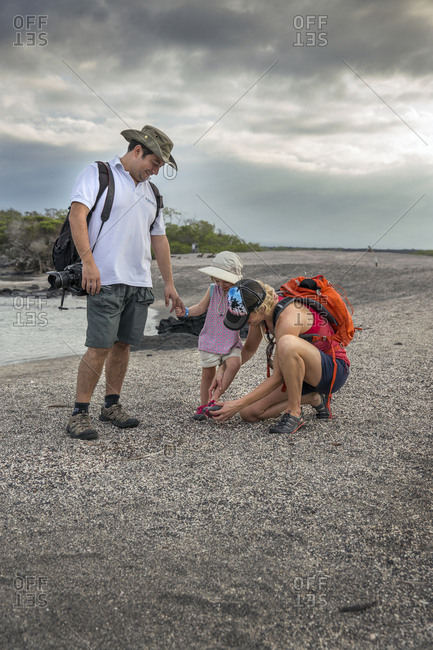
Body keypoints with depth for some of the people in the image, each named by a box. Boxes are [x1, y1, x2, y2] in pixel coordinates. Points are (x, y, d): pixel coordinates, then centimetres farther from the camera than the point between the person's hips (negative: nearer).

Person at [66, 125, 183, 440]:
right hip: (106, 280, -6)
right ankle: (79, 413, -1)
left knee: (124, 344, 8)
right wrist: (88, 261, -19)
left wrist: (169, 283, 21)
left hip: (139, 282, 7)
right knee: (100, 347, -10)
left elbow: (159, 239, 24)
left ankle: (112, 404, 20)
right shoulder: (98, 174, 3)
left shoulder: (150, 192, 22)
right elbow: (77, 215, -9)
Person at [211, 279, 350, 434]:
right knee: (248, 413, -3)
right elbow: (248, 349, 13)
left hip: (335, 370, -8)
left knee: (288, 343, -40)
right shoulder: (261, 311, -6)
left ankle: (295, 413, -22)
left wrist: (238, 404, -24)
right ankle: (314, 399, 7)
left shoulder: (288, 318, -30)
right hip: (304, 373, 8)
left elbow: (278, 377, -26)